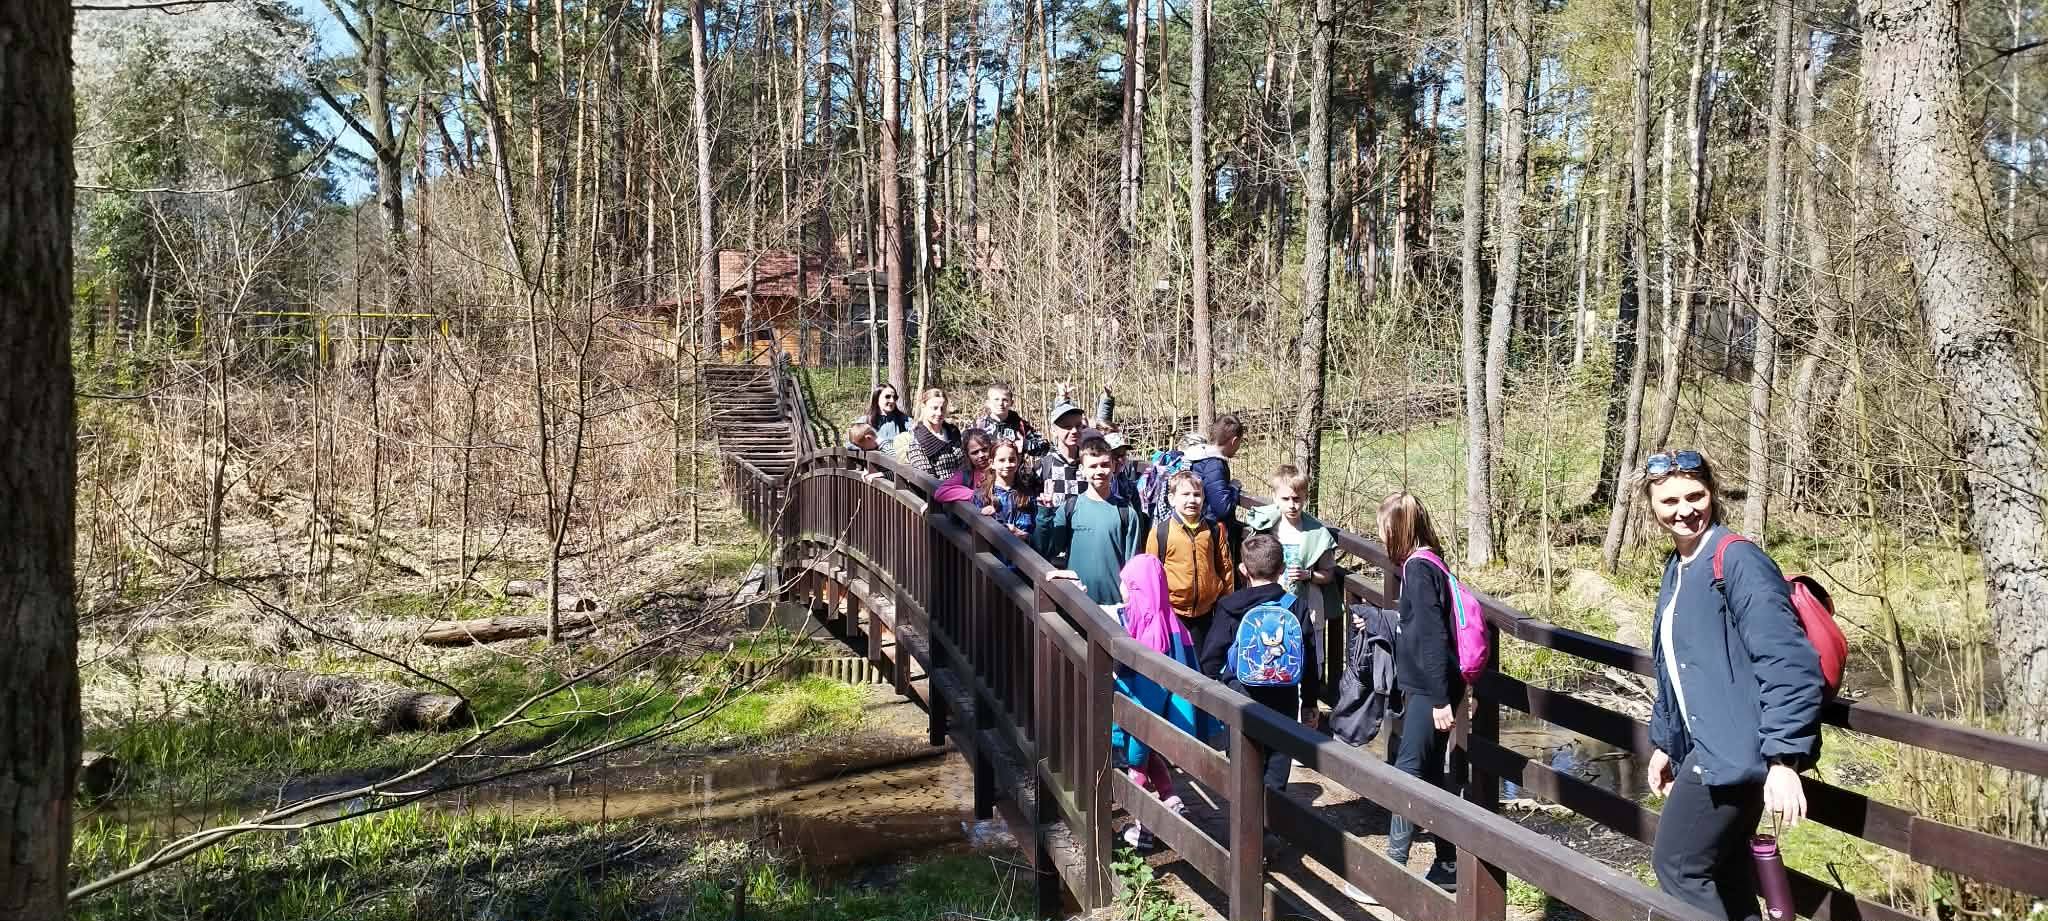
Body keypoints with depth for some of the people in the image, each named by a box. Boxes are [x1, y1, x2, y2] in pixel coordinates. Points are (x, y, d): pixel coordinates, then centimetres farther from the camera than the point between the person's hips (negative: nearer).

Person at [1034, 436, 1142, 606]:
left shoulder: (1126, 512, 1)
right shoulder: (1069, 508, 3)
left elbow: (1131, 564, 3)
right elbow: (1046, 552, 0)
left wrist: (1127, 602, -3)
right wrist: (1044, 514, -9)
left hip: (1114, 602, -1)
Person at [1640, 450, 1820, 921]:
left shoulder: (1737, 559, -16)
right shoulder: (1677, 568, 12)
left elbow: (1788, 662, -22)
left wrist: (1783, 759, -26)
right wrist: (1663, 742, 24)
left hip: (1734, 751, -9)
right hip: (1706, 748, 9)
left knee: (1677, 865, -4)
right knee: (1724, 872, 13)